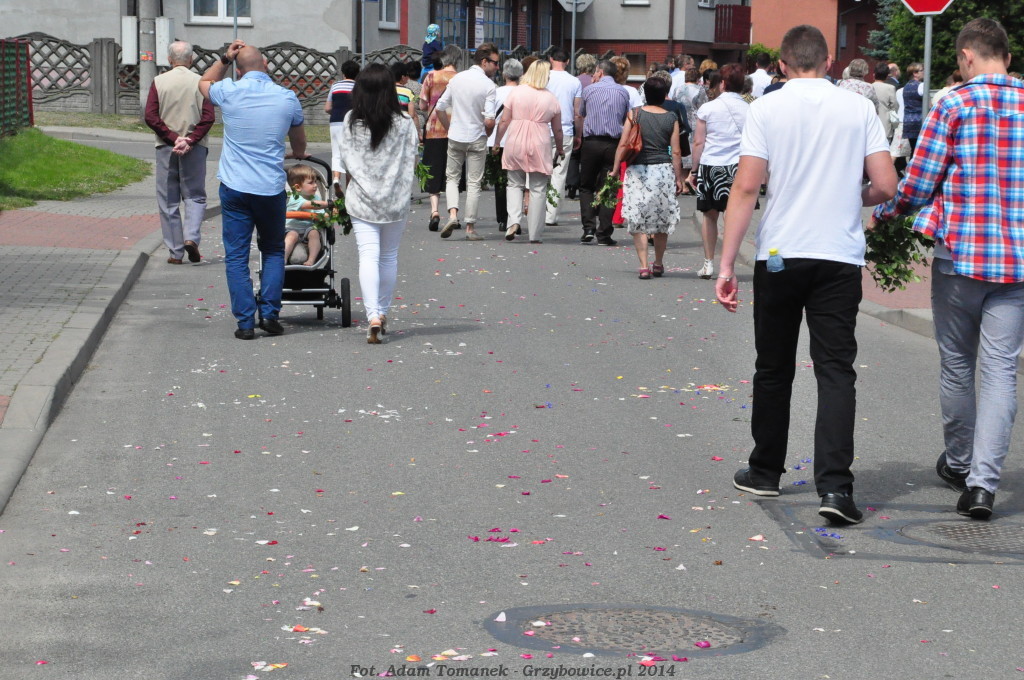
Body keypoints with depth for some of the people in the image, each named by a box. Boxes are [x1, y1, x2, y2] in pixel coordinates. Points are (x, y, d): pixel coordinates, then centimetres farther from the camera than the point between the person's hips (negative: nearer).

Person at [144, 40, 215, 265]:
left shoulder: (159, 82, -1)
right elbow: (208, 118, -9)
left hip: (166, 148, 0)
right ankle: (191, 237, -12)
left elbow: (151, 117, -8)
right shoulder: (200, 82, -1)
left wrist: (173, 138, -8)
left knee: (168, 201, 6)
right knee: (195, 196, 10)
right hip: (194, 148, 0)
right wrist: (190, 141, -11)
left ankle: (175, 252, 6)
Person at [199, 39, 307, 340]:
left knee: (236, 256, 4)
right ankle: (269, 313, 6)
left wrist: (224, 58, 14)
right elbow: (299, 143, 18)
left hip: (234, 188, -1)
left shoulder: (229, 92, -4)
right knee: (273, 251, 17)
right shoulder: (287, 98, -1)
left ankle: (245, 321, 0)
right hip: (271, 188, 1)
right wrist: (297, 156, 40)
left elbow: (204, 82, 22)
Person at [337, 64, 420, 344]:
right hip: (396, 200, 1)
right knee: (389, 257, 14)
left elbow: (346, 162, 1)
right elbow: (412, 163, -1)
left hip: (361, 200, -1)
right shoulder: (404, 123, -6)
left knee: (368, 256, -5)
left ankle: (373, 315, -21)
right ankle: (383, 312, 24)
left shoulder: (351, 121, -4)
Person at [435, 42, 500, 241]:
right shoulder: (488, 85, -12)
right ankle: (470, 227, 7)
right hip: (477, 140, -3)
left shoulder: (457, 79, 3)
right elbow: (489, 120, -18)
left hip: (455, 137, 3)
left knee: (452, 177, 15)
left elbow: (440, 108, 6)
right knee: (473, 183, 5)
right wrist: (487, 134, 1)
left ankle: (452, 213, -7)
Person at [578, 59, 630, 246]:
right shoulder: (623, 92, 6)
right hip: (614, 143, 1)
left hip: (591, 142, -1)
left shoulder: (589, 90, 3)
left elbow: (581, 113, 18)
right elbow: (627, 119, 15)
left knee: (586, 187, 10)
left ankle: (589, 227, -4)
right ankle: (604, 233, -2)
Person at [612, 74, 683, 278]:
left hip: (638, 171, -1)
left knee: (638, 222, 2)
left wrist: (615, 169, 2)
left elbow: (622, 145, -4)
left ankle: (644, 266, -6)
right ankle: (658, 264, 25)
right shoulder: (671, 118, 0)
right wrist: (678, 178, 6)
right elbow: (676, 152, 0)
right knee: (662, 221, 15)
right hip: (664, 170, 1)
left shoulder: (634, 115, -1)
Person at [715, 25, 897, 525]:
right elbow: (886, 187, -1)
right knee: (836, 371, -1)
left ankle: (765, 472, 27)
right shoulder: (859, 108, 1)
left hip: (779, 255, 0)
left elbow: (746, 188, -9)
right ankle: (834, 485, -14)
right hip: (841, 258, 0)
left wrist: (727, 264, -7)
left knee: (774, 370, 14)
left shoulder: (766, 109, -3)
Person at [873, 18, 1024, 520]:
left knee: (957, 364, 15)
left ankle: (959, 464, 30)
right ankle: (983, 482, -8)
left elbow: (917, 185, -6)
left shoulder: (953, 106, -5)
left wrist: (880, 215, 12)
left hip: (960, 253, -2)